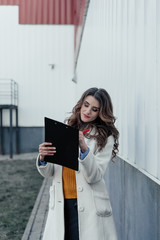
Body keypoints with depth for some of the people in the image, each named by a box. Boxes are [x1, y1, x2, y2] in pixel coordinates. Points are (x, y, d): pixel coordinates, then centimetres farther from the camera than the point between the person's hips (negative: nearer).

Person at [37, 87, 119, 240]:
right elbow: (48, 173, 7)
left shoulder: (105, 138, -1)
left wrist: (84, 148, -25)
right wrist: (42, 158, -14)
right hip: (60, 206, 3)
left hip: (89, 208, -3)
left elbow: (94, 177, -12)